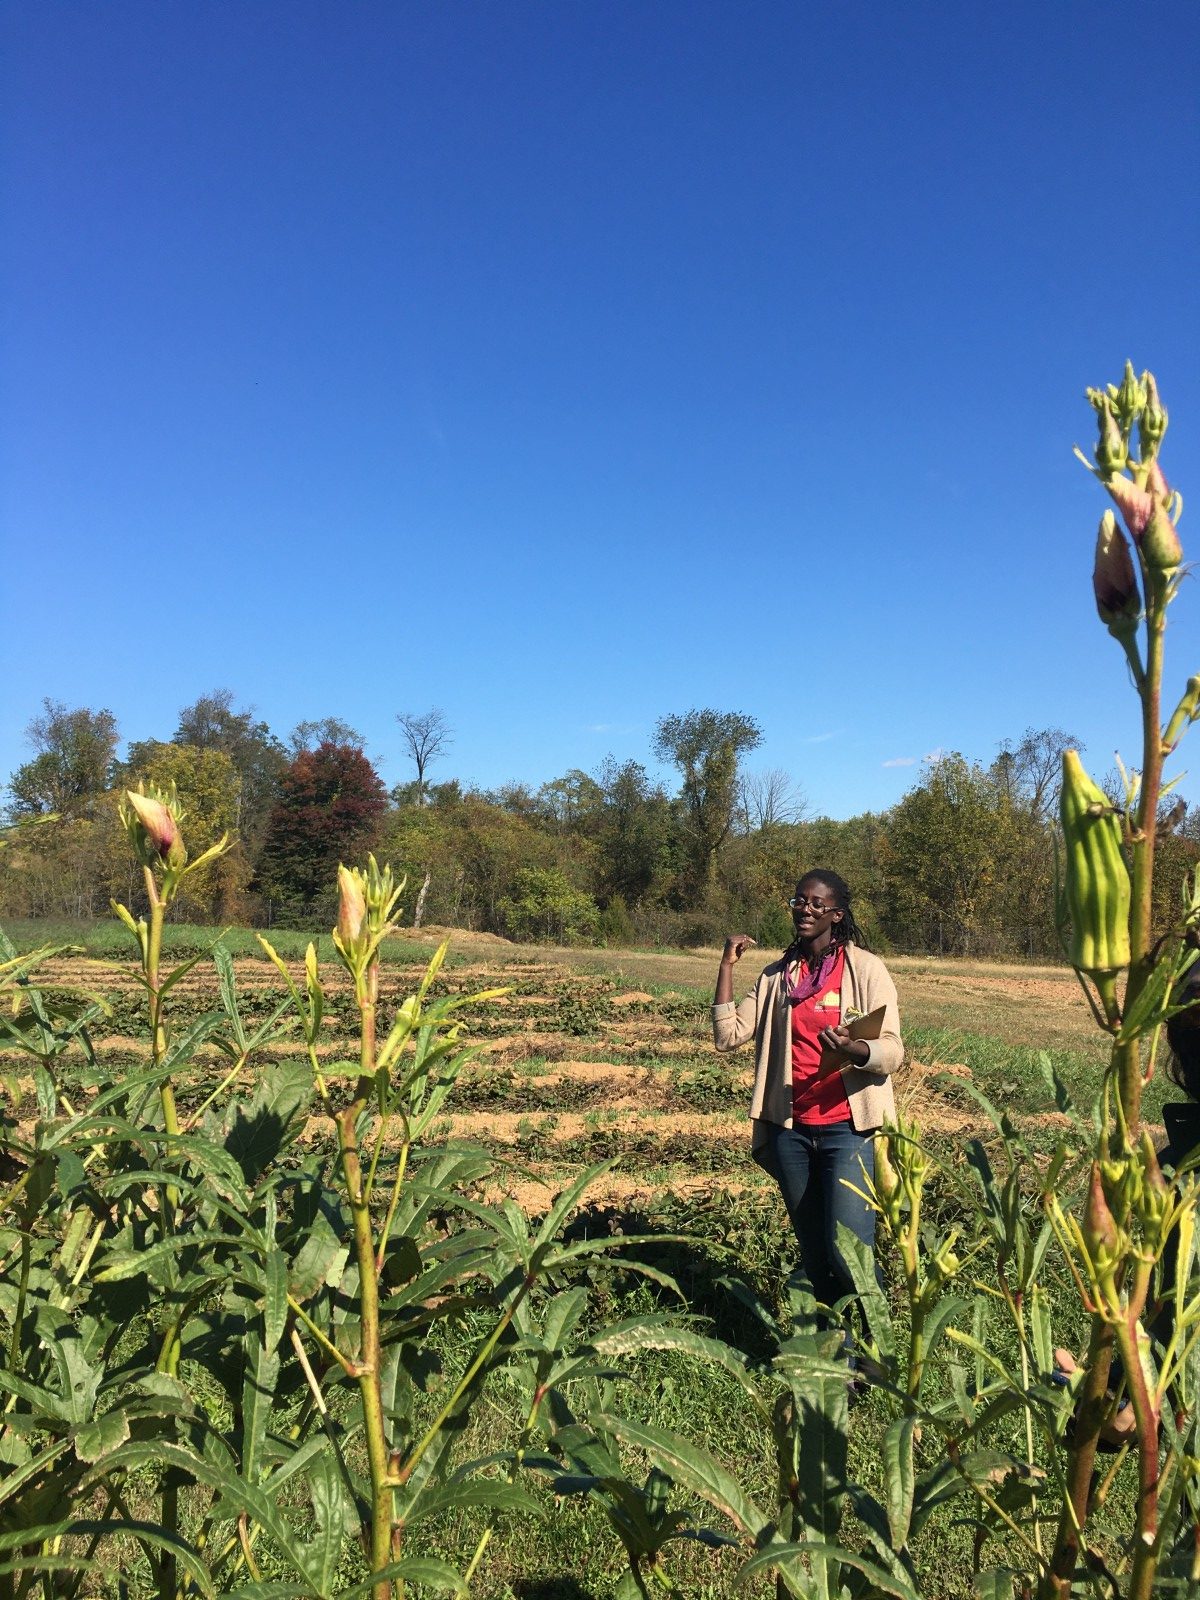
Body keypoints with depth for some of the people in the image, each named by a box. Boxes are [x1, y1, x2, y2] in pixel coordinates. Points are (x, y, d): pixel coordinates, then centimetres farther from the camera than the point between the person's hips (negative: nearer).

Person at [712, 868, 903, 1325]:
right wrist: (727, 966, -5)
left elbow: (892, 1051, -9)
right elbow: (728, 1035, 1)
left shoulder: (865, 968, -3)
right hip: (792, 1130, 4)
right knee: (813, 1253, 14)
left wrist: (852, 1049, -30)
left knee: (848, 1248, -11)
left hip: (848, 1128, -4)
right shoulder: (777, 976, 8)